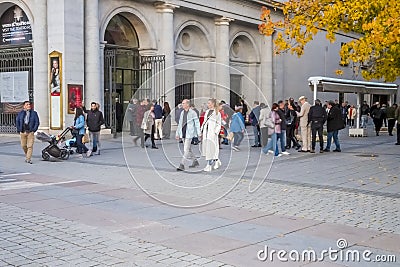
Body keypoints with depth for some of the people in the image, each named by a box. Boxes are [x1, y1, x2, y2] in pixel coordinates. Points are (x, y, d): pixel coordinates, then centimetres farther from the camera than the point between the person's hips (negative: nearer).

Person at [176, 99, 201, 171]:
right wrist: (177, 133, 16)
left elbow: (197, 123, -6)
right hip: (183, 133, 7)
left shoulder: (192, 113, -8)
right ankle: (195, 162, 30)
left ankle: (182, 165, -11)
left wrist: (199, 133, -9)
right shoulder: (182, 112, 12)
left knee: (186, 150, -10)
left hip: (189, 134, -7)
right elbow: (180, 124, 17)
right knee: (188, 149, 15)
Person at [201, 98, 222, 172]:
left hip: (212, 132, -7)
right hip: (206, 131, 7)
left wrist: (216, 132, -14)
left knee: (211, 148, -5)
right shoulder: (207, 111, 14)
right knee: (206, 147, 8)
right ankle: (216, 161, 24)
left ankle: (209, 165, 0)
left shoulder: (217, 113, -5)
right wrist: (202, 131, 14)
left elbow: (219, 124, -5)